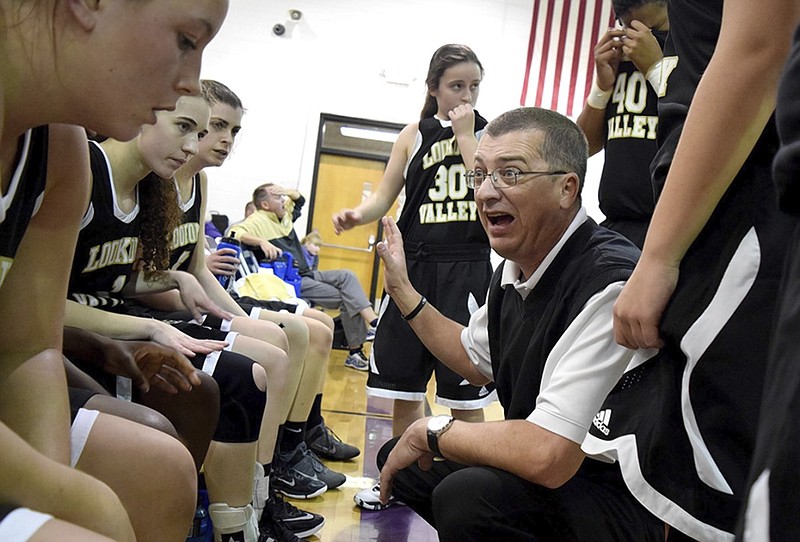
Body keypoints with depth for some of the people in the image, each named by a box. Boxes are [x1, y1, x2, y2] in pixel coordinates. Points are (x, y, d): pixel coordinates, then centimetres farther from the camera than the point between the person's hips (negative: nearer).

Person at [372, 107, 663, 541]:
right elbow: (476, 361, 21)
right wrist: (403, 291, 16)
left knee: (468, 496, -32)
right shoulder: (512, 269, 1)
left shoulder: (609, 283, -28)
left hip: (620, 501, -9)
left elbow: (545, 456, -33)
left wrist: (431, 431, -16)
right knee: (399, 459, 14)